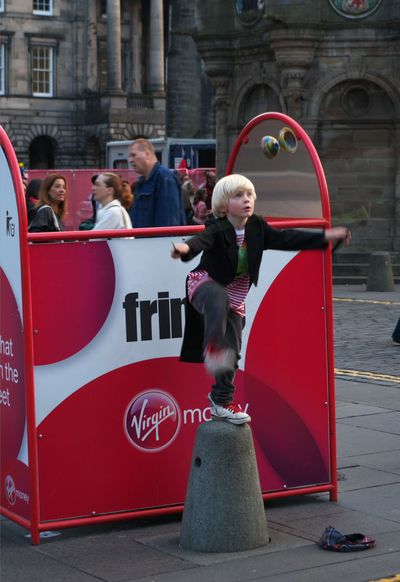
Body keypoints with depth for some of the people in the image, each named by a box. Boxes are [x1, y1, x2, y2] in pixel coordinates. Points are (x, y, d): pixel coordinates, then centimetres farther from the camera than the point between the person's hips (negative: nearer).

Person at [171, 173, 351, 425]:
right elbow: (202, 240, -44)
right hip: (205, 284, -5)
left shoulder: (257, 227, -6)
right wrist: (186, 248, -69)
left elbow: (286, 238, 1)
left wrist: (326, 236, 1)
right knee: (219, 299, -43)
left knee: (232, 349, 5)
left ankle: (222, 400, 18)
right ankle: (213, 347, -47)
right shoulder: (218, 230, -24)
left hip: (235, 297, 6)